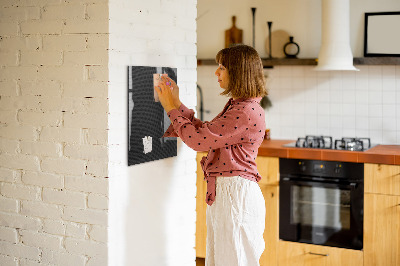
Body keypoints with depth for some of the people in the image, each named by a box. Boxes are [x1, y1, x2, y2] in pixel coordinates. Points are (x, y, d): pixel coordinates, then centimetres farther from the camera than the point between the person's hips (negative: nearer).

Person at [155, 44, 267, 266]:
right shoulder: (236, 106, 13)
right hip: (223, 192, 10)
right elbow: (205, 132, 18)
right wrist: (177, 104, 15)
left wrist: (172, 108, -7)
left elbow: (198, 140, -19)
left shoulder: (246, 112, -20)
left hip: (236, 194, -10)